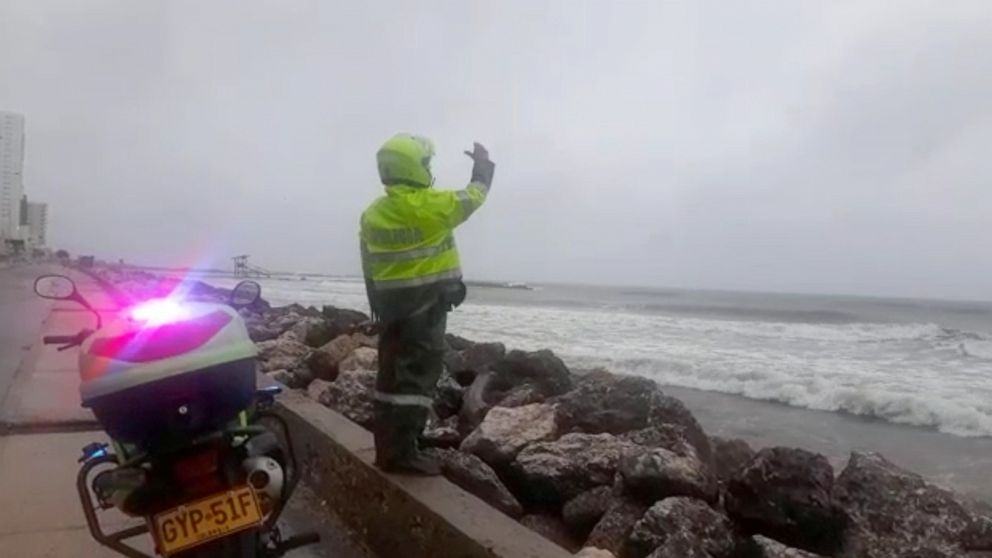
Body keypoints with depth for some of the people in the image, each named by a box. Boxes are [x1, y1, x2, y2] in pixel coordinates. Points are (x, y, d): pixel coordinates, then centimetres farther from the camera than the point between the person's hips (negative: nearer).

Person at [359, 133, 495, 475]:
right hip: (426, 305, -7)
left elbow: (369, 268, 10)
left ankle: (387, 448, 21)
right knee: (417, 374, -4)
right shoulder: (435, 204, -13)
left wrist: (379, 307, 18)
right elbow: (475, 195, 5)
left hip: (391, 305, 7)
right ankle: (401, 453, -4)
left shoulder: (372, 214, 5)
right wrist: (483, 164, 23)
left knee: (392, 373, 13)